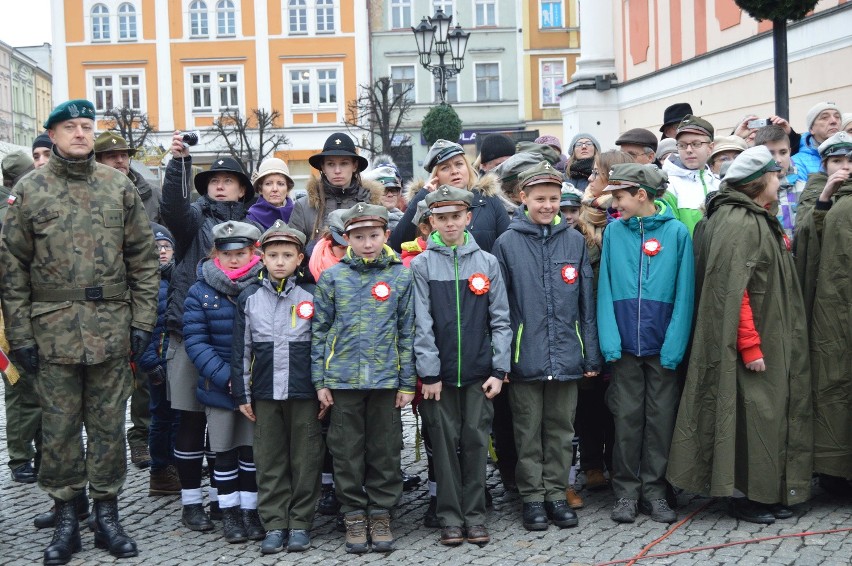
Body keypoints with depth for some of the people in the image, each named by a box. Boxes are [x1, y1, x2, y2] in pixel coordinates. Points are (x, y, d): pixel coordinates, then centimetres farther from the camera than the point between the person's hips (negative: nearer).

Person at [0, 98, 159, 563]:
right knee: (59, 427, 6)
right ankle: (65, 517, 19)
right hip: (53, 330, -1)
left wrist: (142, 322, 1)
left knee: (108, 425, 8)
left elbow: (143, 259, 7)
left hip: (112, 330, 1)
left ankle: (107, 514, 20)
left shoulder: (119, 187, 6)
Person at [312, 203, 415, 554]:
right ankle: (354, 515, 18)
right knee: (347, 450, 7)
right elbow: (319, 331, 4)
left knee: (385, 451, 7)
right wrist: (320, 381, 0)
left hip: (386, 378, 0)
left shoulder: (401, 277, 2)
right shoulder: (332, 277, 2)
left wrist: (407, 383, 0)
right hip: (343, 378, 0)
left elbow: (407, 333, 3)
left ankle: (380, 514, 20)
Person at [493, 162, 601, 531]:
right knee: (528, 430, 7)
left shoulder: (574, 241, 5)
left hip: (567, 357, 2)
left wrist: (591, 354, 5)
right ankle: (532, 497, 18)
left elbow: (587, 302, 7)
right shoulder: (507, 244, -2)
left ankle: (556, 493, 22)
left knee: (561, 428, 10)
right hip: (525, 358, -2)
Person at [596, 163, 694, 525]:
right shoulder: (614, 231, 4)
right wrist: (609, 340, -9)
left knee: (661, 418, 6)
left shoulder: (676, 232, -2)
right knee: (627, 418, 5)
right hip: (625, 344, 1)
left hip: (663, 345, -1)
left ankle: (654, 490, 18)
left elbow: (683, 293, -3)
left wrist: (675, 345, -11)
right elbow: (605, 289, 2)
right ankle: (626, 492, 15)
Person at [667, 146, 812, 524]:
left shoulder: (757, 220, 16)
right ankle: (745, 497, 7)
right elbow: (732, 290, -23)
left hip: (772, 341, 10)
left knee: (769, 413, 13)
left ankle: (769, 493, 22)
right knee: (751, 417, -3)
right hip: (754, 342, -10)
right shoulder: (738, 223, -17)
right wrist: (750, 346, -24)